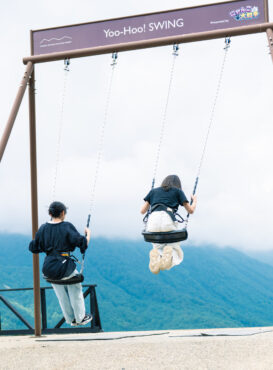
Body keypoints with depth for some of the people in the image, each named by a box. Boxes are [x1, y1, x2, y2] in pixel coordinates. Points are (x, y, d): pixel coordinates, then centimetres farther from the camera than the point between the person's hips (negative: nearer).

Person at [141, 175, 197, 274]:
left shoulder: (154, 191, 28)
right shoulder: (178, 191, 22)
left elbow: (142, 211, 30)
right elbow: (190, 210, 23)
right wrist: (194, 200, 44)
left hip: (152, 220, 2)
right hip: (168, 220, -2)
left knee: (159, 249, 15)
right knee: (176, 254, 7)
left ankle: (155, 256, -23)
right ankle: (169, 254, -32)